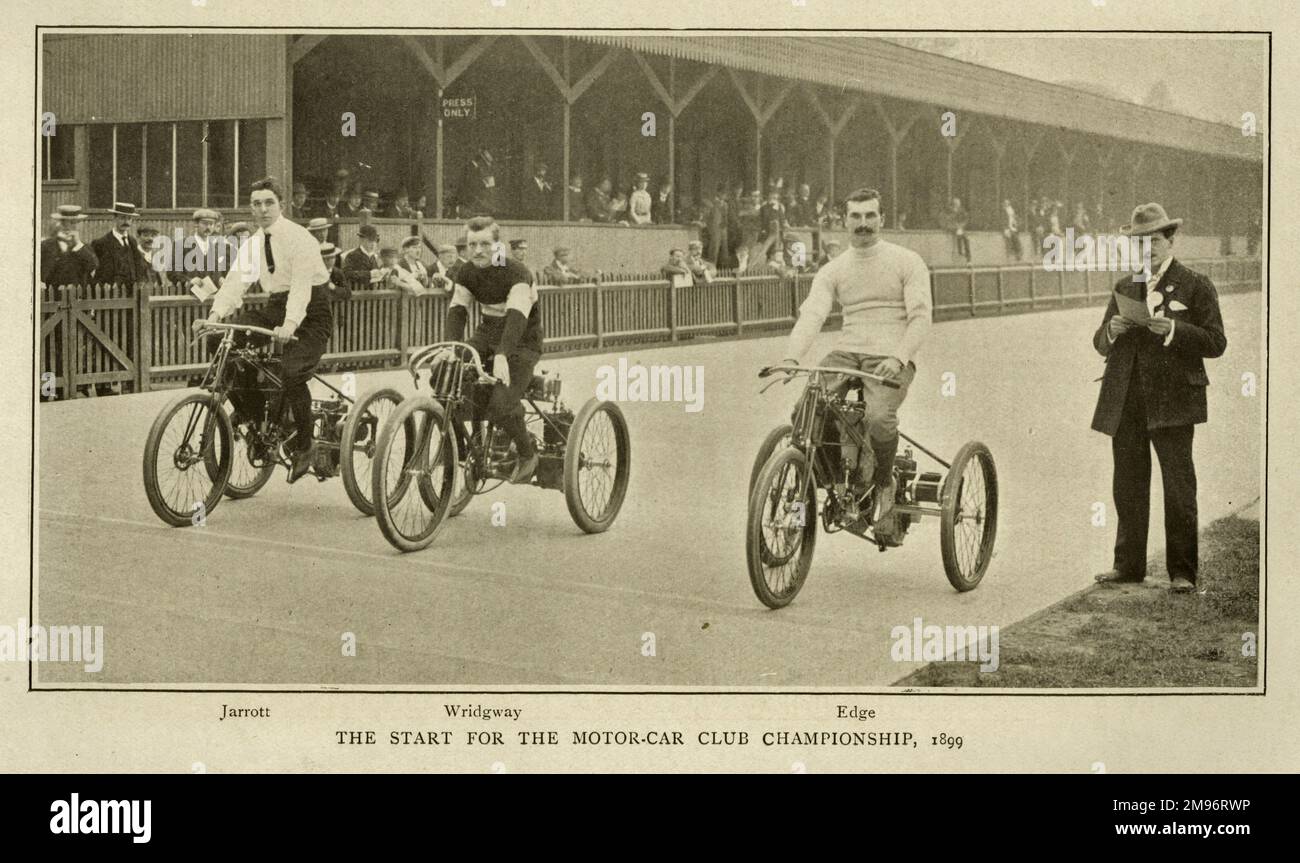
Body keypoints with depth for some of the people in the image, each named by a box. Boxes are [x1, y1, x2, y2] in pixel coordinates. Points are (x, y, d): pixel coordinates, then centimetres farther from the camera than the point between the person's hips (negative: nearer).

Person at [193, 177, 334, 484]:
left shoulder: (299, 238, -16)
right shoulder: (254, 243, 5)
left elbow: (302, 285, -27)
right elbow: (236, 281, -4)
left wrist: (289, 325, -42)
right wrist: (215, 315, -21)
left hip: (311, 312, -7)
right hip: (276, 306, 7)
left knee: (292, 372, -28)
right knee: (222, 338, -12)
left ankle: (303, 445, -7)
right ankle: (248, 407, 6)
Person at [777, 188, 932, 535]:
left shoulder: (907, 262, 4)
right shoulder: (832, 271, 12)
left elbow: (920, 318, -5)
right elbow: (811, 315, -3)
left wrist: (898, 358, -23)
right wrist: (791, 358, -22)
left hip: (890, 359, -3)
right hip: (846, 354, 3)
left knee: (879, 416, -33)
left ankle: (885, 486, -6)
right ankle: (843, 479, -3)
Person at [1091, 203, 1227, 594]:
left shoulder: (1196, 286, 3)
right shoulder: (1125, 287, 17)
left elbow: (1216, 343, -4)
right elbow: (1100, 343, 17)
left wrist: (1172, 330, -18)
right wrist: (1112, 330, -6)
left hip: (1172, 402, -5)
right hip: (1125, 402, 5)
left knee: (1179, 489, -4)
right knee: (1127, 487, 8)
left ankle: (1182, 572, 1)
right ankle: (1128, 565, 17)